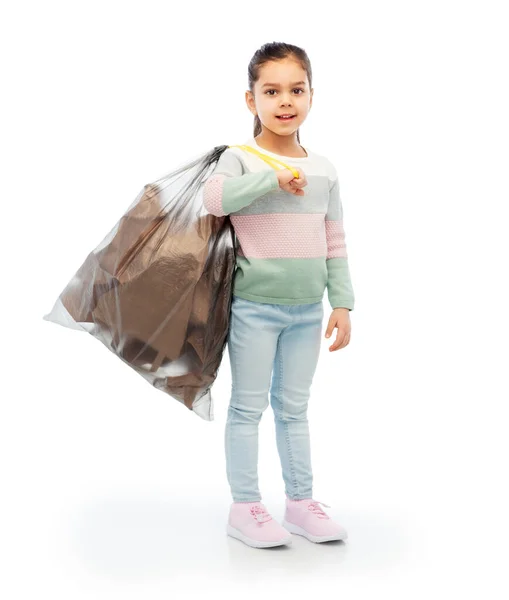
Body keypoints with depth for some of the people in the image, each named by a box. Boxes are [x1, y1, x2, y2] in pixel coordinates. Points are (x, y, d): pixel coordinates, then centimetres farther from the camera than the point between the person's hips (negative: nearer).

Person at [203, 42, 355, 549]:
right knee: (248, 407, 4)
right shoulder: (241, 159, -5)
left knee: (294, 407, 15)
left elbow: (334, 242, 11)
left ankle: (301, 502, 25)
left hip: (307, 309, 5)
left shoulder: (322, 169, 9)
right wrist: (273, 176, -24)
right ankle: (244, 507, 15)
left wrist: (342, 303, 7)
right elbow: (213, 197, -26)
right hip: (254, 306, -4)